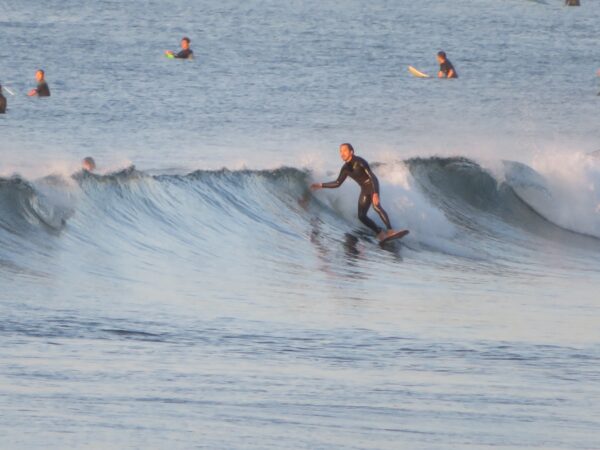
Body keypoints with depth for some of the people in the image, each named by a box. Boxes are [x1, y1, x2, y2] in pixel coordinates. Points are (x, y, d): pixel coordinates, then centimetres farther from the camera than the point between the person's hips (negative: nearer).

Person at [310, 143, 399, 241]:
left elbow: (372, 176, -22)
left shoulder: (359, 162, -17)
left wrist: (375, 193, -33)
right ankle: (381, 234, -3)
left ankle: (390, 231, -40)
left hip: (372, 184, -8)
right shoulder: (345, 168, 5)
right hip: (364, 189, 8)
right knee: (362, 216, -4)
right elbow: (338, 183, 16)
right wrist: (321, 185, 11)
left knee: (376, 206, -33)